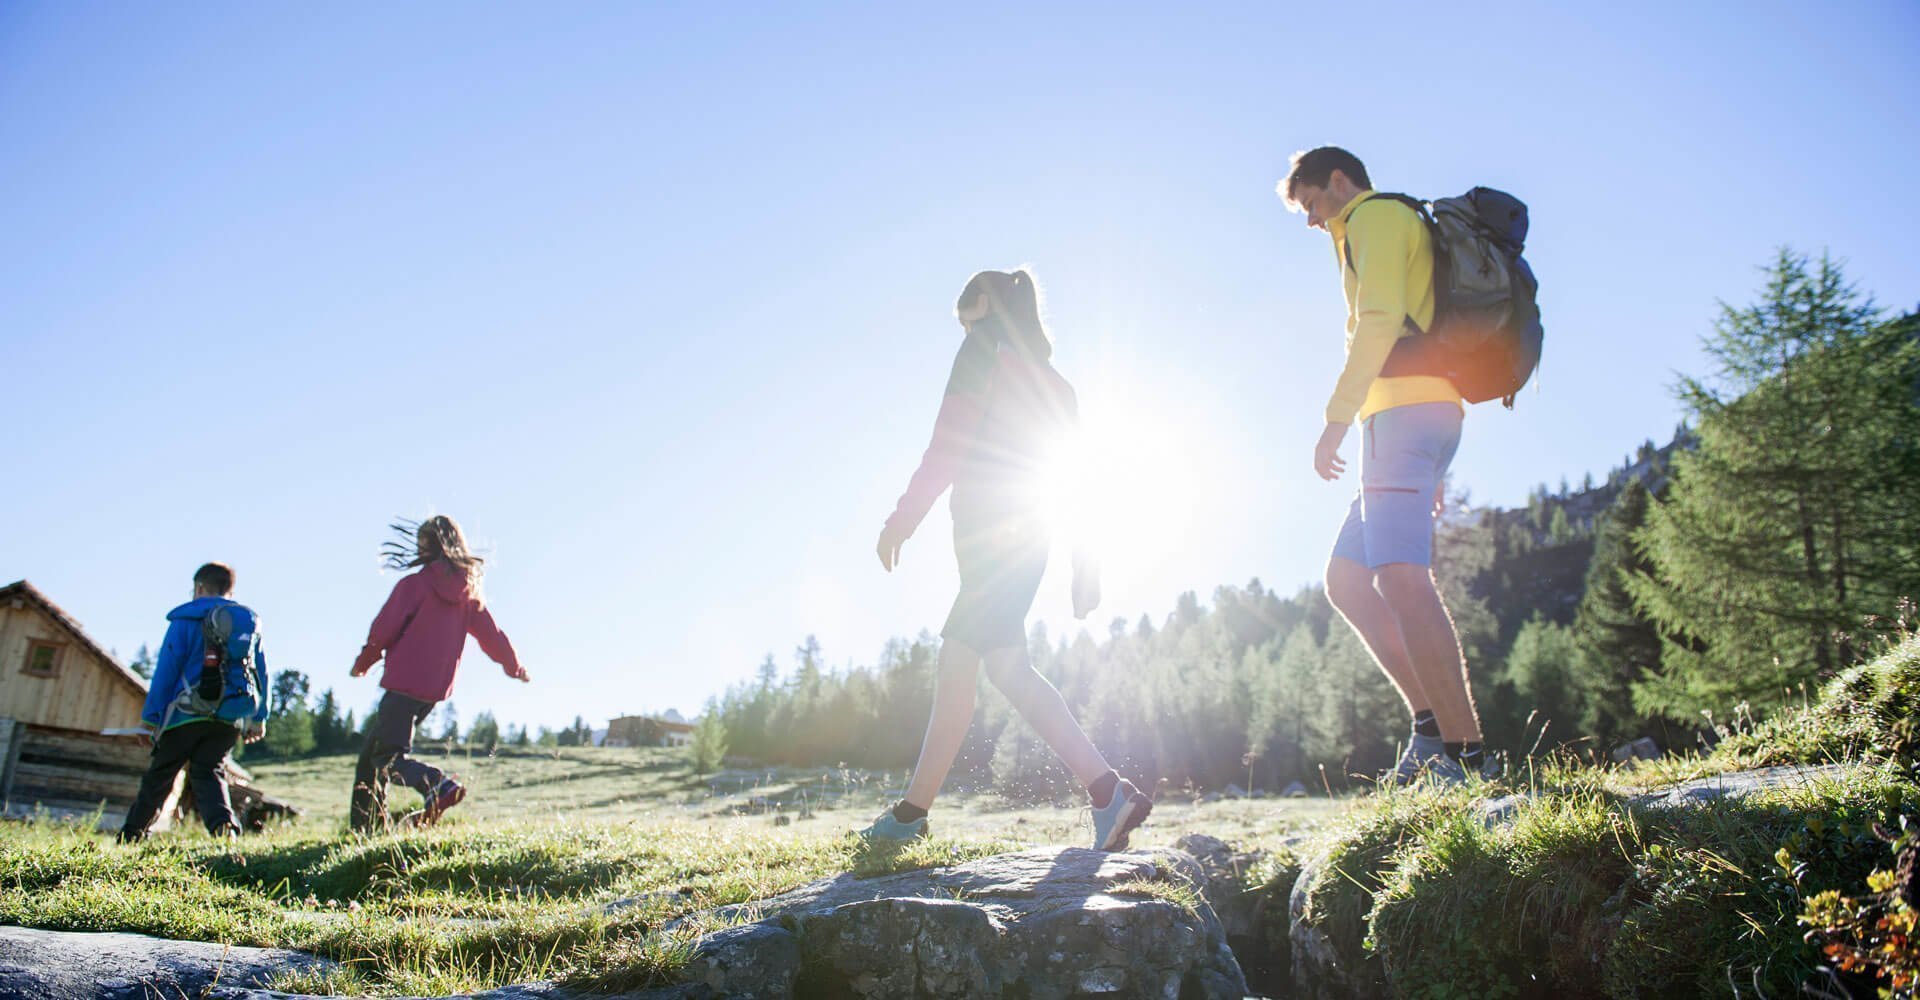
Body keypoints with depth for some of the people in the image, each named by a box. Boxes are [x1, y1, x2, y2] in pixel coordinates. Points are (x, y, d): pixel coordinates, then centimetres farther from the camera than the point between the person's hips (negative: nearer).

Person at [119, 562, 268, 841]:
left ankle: (130, 836, 21)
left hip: (187, 713, -3)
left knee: (158, 776, 10)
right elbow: (260, 674, 13)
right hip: (231, 719, 3)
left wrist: (151, 714, -2)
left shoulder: (186, 619, 2)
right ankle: (223, 823, -22)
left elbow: (166, 669, -3)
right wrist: (258, 718, 17)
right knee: (209, 772, 4)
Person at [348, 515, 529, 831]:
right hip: (437, 689, 7)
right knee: (372, 749, 19)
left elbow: (383, 630, -7)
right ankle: (367, 824, 18)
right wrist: (515, 668, 29)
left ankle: (437, 784, -33)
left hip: (405, 683, -7)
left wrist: (362, 664, 10)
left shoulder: (414, 584, -9)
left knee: (387, 755, -7)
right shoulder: (469, 593, 8)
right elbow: (491, 633, 14)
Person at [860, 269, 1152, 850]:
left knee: (1006, 667, -8)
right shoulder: (1051, 381, 23)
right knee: (954, 669, 6)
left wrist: (901, 520, -10)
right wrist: (1085, 568, 18)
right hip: (1029, 535, 8)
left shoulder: (984, 350, 1)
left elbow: (948, 444, -11)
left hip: (991, 535, -8)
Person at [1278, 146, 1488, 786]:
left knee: (1400, 577, -21)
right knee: (1347, 580, 8)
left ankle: (1465, 751, -24)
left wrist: (1337, 418, -18)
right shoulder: (1405, 229, 33)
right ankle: (1432, 720, 0)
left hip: (1405, 410, -10)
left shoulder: (1377, 215, 3)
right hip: (1424, 415, 10)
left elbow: (1379, 320, -14)